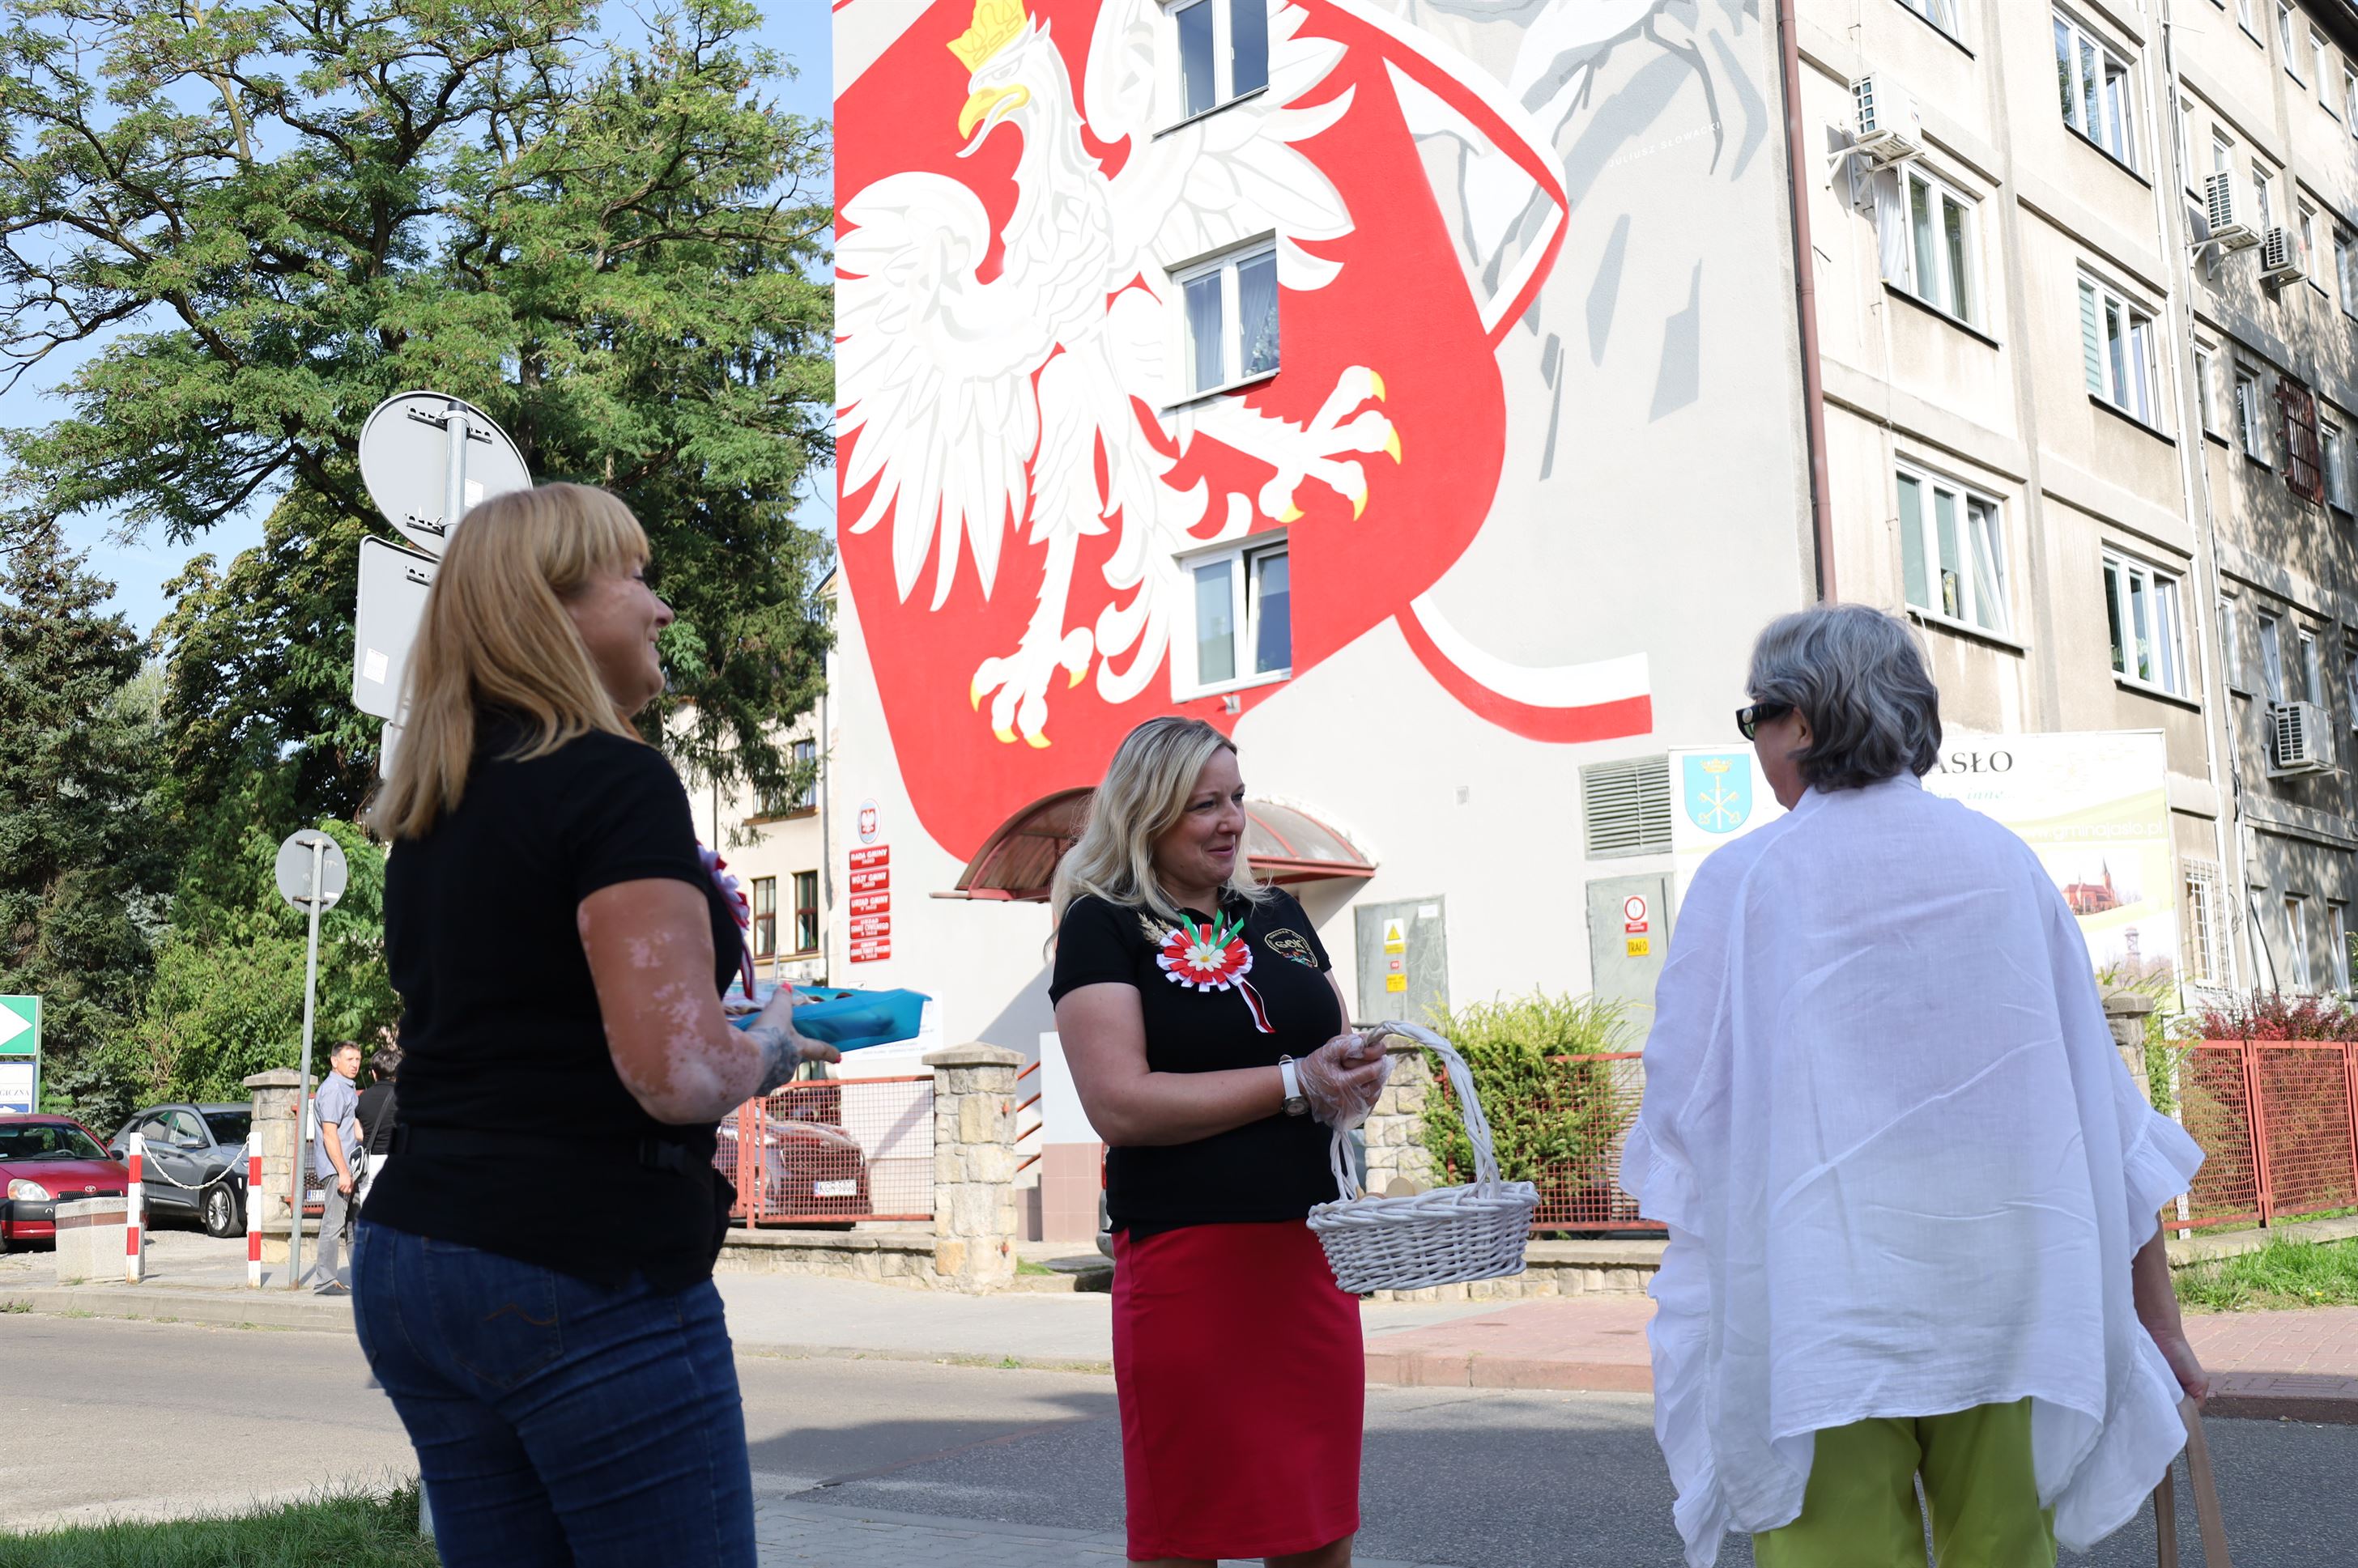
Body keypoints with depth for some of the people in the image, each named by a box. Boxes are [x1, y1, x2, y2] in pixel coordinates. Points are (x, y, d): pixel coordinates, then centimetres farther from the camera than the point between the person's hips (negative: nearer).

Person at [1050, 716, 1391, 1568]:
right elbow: (1120, 1105, -15)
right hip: (1187, 1264, -6)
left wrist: (1358, 1072, -1)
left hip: (1308, 1253, 6)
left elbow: (1334, 1050, 24)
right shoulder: (1103, 925, -3)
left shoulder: (1278, 915, 15)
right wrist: (1295, 1082, -15)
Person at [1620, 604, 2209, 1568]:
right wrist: (2157, 1313, 15)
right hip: (2003, 1299, 4)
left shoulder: (1747, 879, -5)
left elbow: (1685, 1117, 0)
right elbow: (2103, 1103, 8)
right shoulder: (2006, 863, 6)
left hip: (1822, 1301, -3)